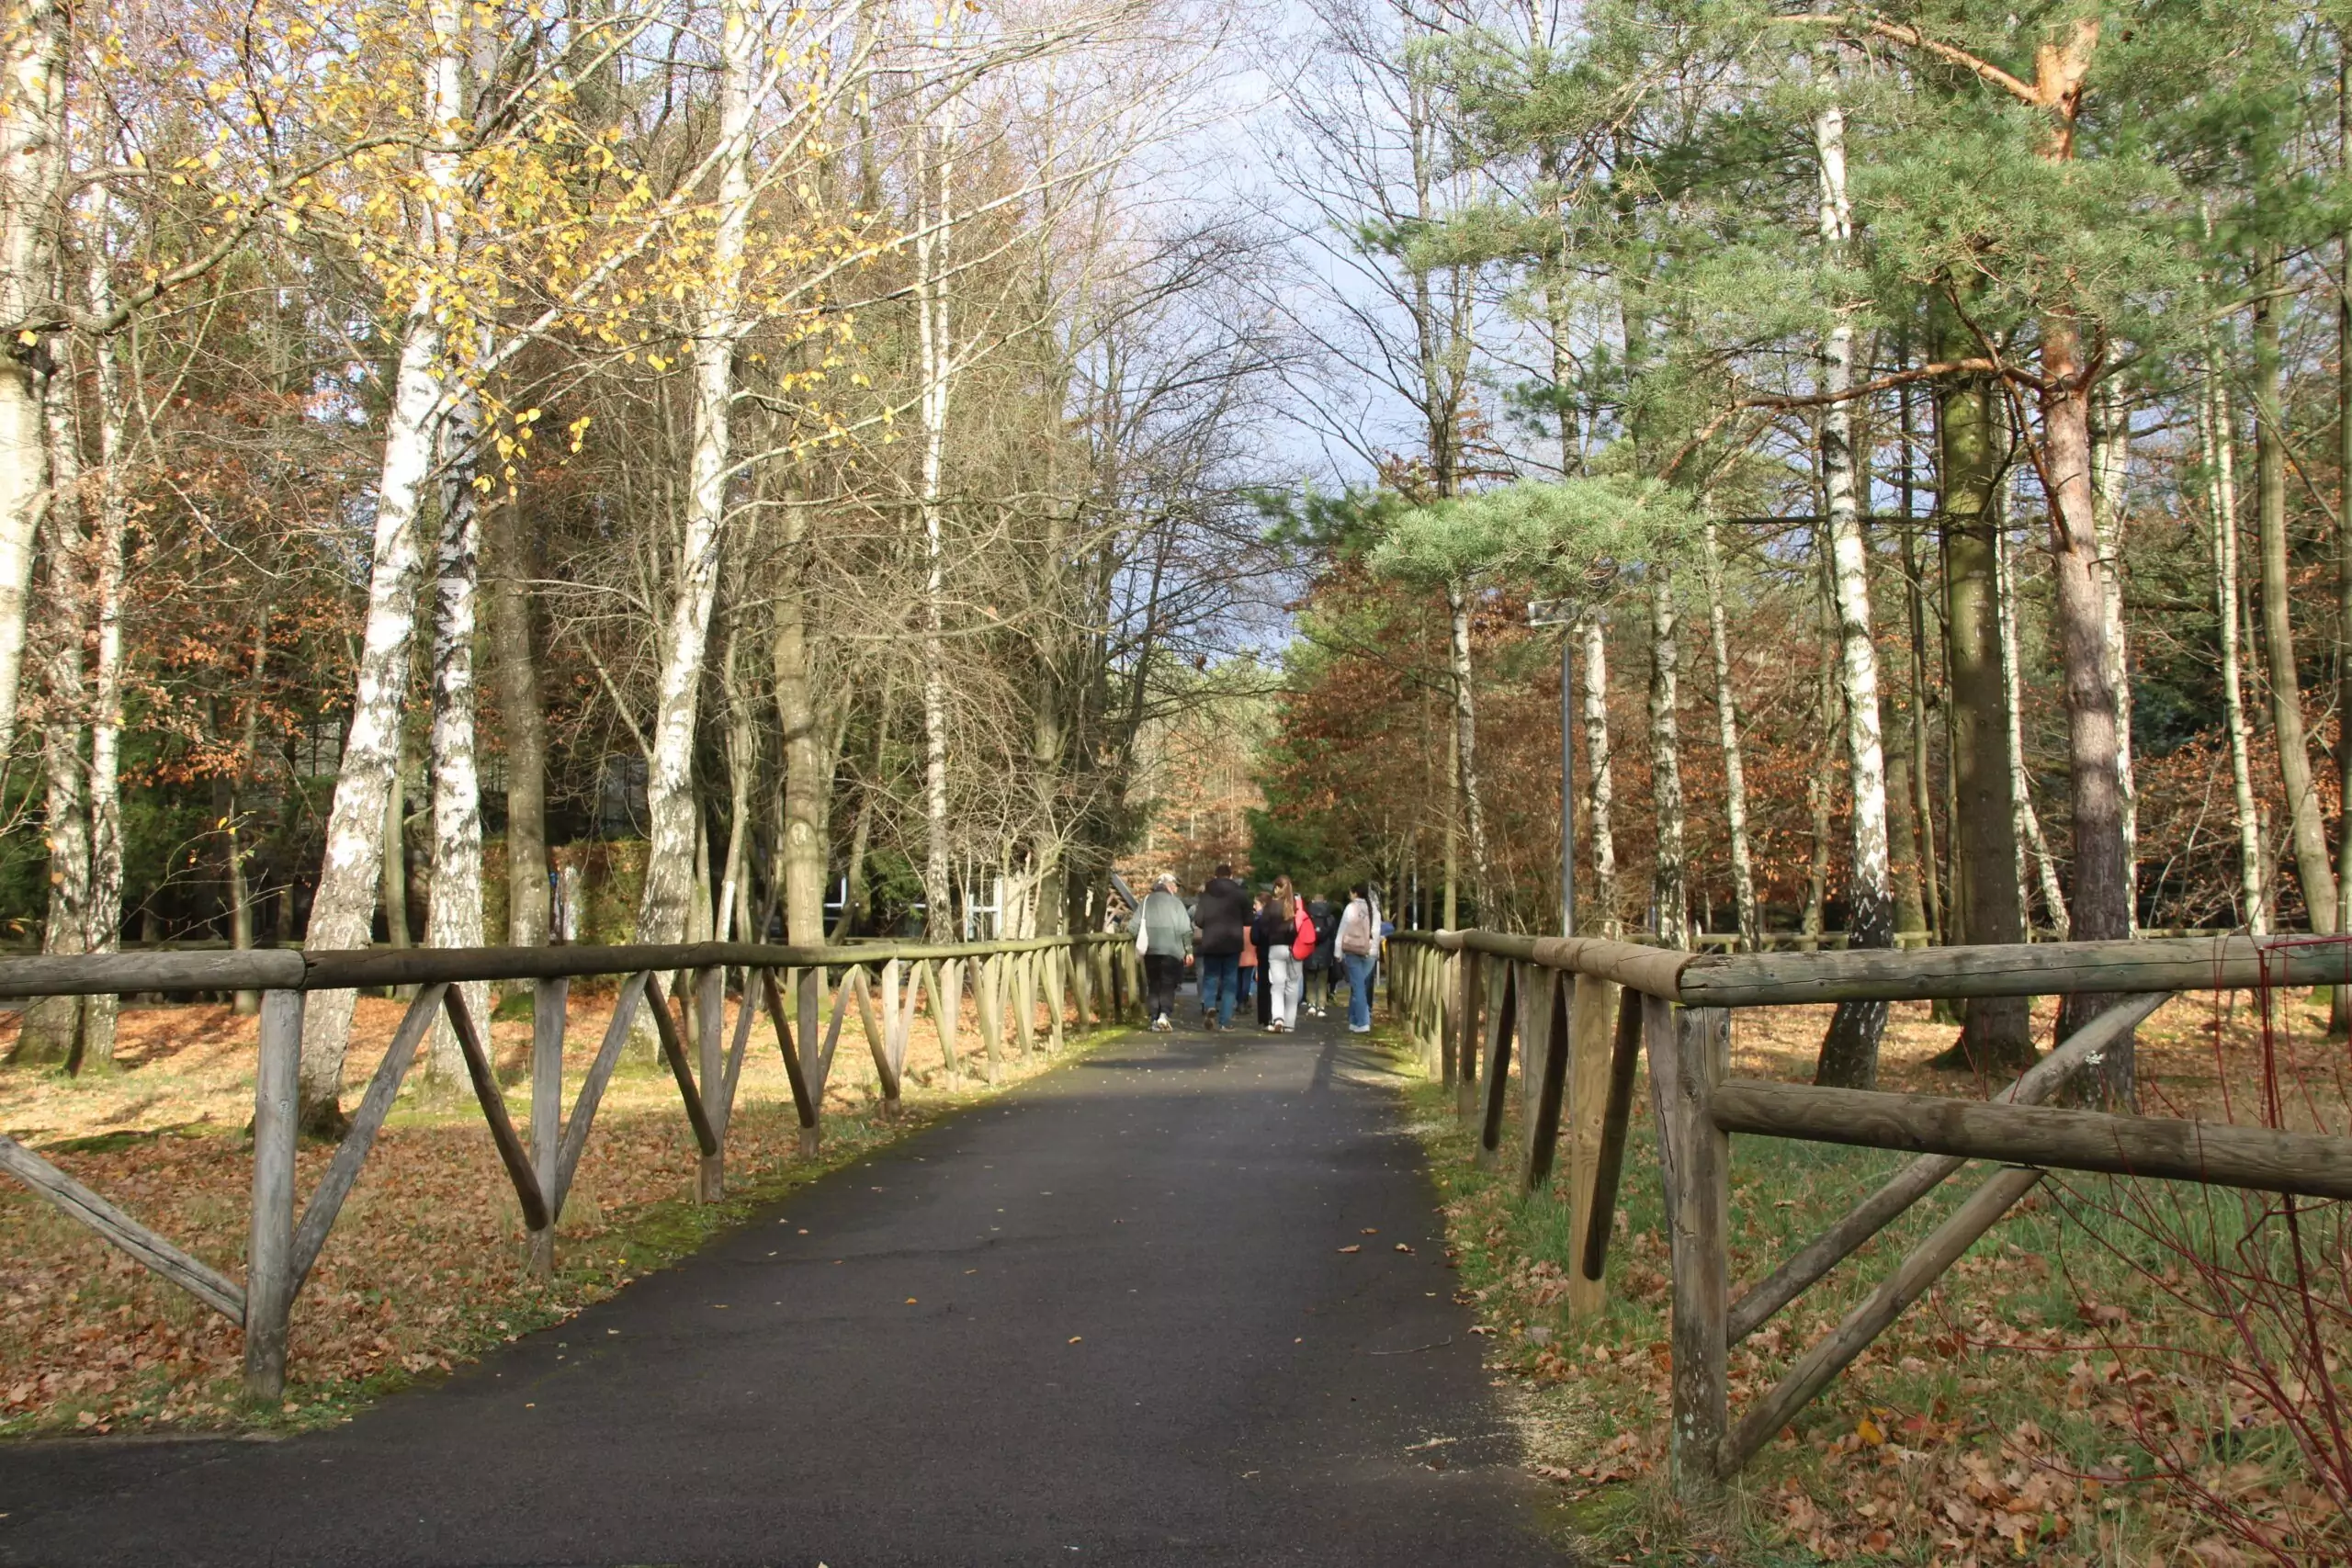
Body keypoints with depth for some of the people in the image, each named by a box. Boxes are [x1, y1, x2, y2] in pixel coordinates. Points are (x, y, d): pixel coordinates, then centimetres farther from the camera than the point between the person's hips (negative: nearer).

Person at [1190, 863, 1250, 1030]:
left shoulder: (1206, 893, 1)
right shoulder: (1240, 893, -3)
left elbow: (1198, 920, -2)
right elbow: (1247, 919, 1)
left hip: (1211, 943, 1)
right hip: (1232, 943, -1)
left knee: (1210, 978, 9)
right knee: (1229, 982, 6)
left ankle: (1209, 1006, -18)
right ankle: (1225, 1021, 2)